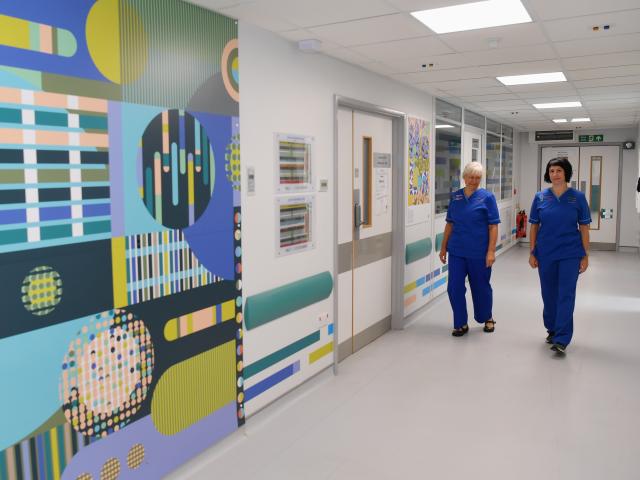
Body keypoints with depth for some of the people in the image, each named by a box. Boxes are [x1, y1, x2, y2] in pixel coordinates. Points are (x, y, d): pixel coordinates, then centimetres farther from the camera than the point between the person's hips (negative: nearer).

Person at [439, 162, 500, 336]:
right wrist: (443, 247, 10)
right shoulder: (455, 196, 6)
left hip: (479, 253, -3)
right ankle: (461, 324, 14)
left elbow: (493, 226, -7)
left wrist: (491, 251, -13)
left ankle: (487, 318, 35)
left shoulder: (487, 197, -5)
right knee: (454, 288, -1)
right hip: (457, 251, 3)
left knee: (481, 287, 11)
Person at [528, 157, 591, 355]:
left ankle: (561, 339, -4)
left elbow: (584, 227, 0)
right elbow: (534, 226, 6)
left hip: (570, 254, -2)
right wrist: (532, 253, 2)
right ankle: (552, 329, 30)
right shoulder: (540, 197, 1)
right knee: (549, 294, 12)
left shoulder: (577, 197, -2)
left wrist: (585, 255, -3)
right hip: (546, 254, 2)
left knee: (566, 295, -6)